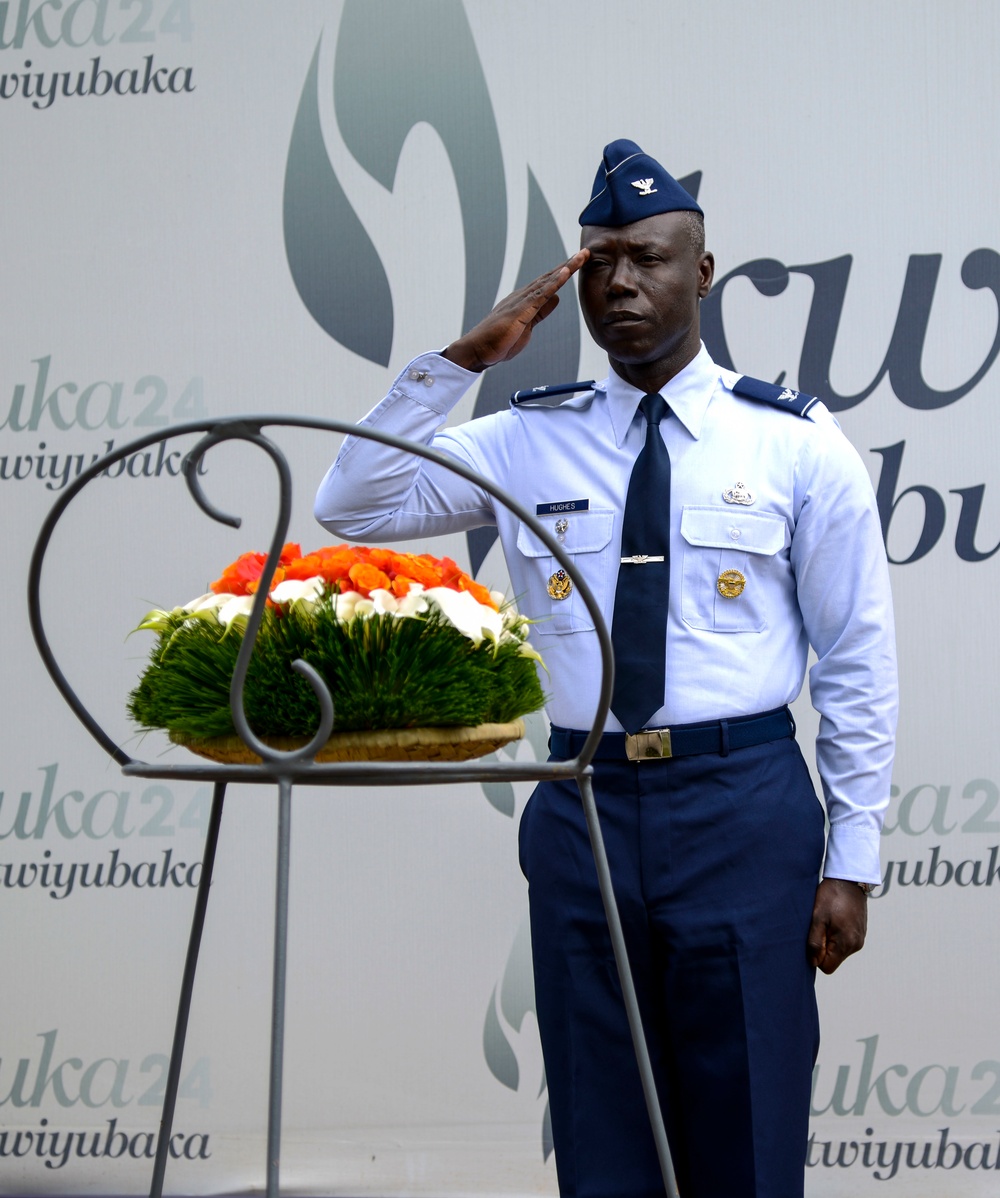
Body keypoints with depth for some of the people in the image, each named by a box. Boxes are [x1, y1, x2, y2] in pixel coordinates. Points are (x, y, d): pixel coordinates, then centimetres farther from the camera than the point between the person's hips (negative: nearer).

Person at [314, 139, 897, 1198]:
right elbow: (354, 506, 1)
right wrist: (466, 357, -6)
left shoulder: (793, 444, 2)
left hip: (741, 803, -2)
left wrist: (850, 860, -2)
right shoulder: (530, 443, 9)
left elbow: (857, 663, 3)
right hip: (583, 800, 2)